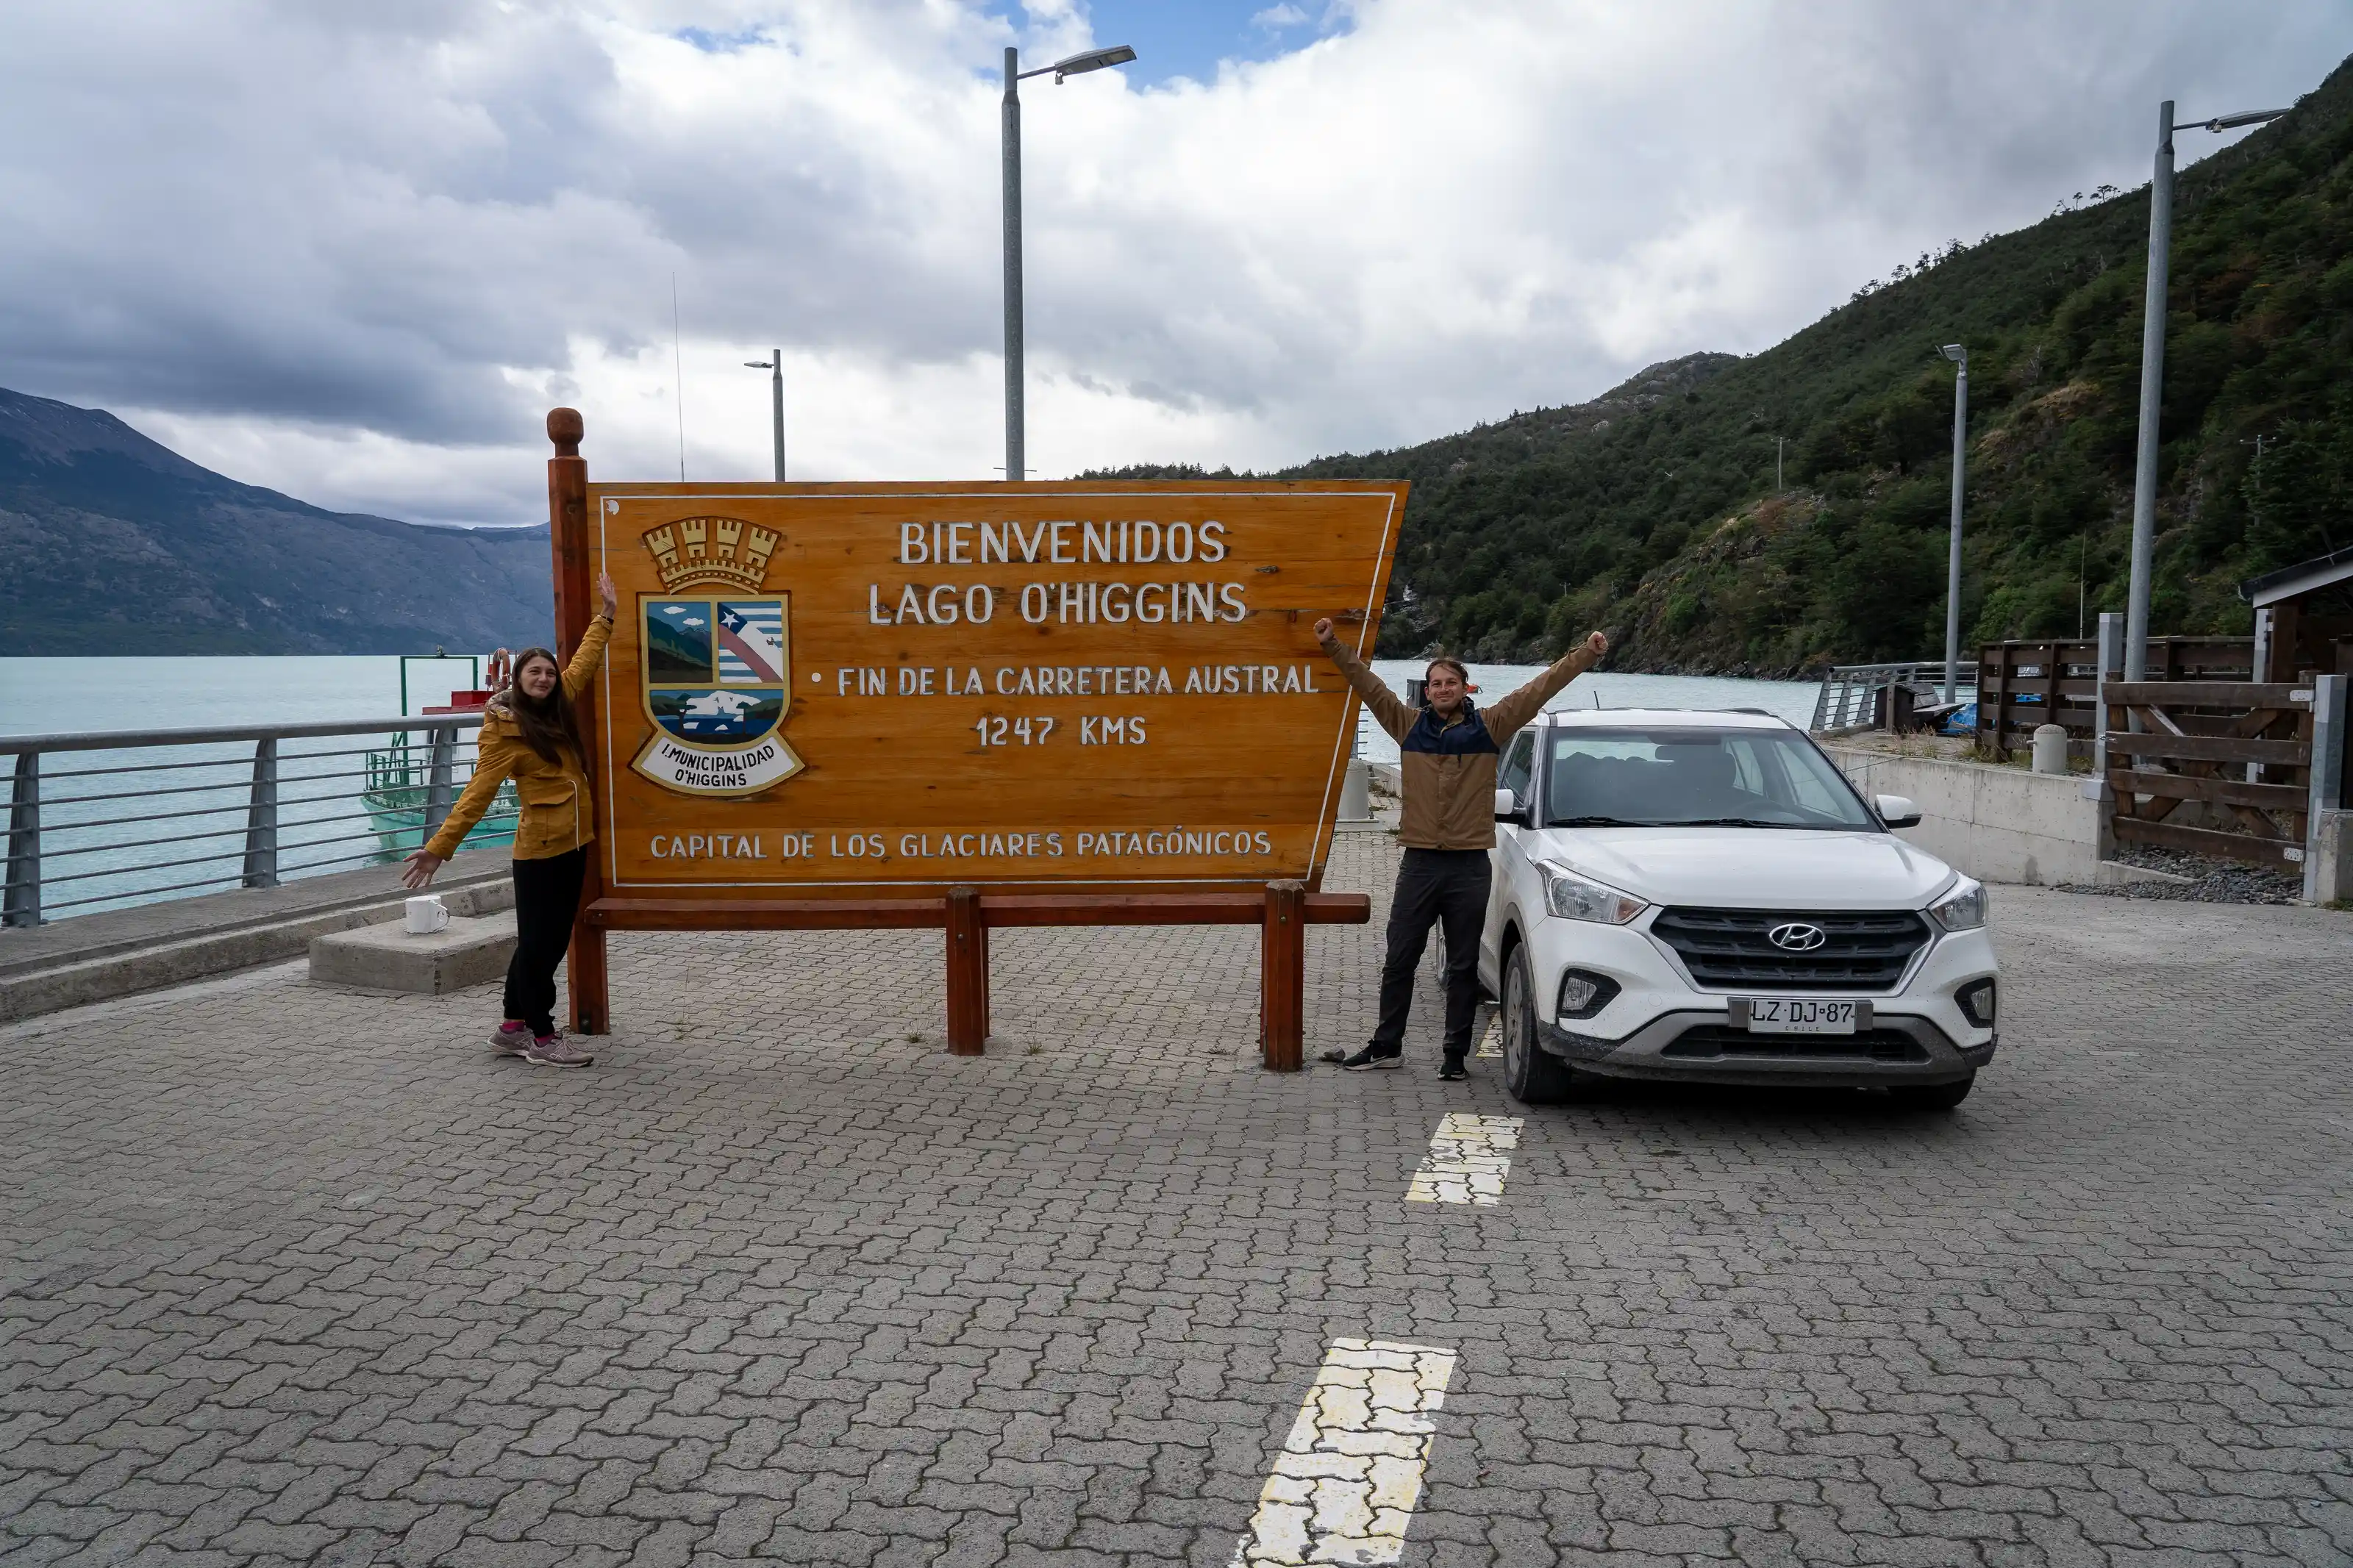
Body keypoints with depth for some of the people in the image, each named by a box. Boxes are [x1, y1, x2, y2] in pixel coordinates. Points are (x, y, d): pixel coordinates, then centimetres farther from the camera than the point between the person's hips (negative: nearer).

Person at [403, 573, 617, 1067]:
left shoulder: (558, 707, 8)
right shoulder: (503, 729, -11)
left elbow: (583, 663, 23)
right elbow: (479, 792, -14)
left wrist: (606, 615, 27)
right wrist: (439, 847, -20)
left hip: (573, 842, 8)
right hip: (539, 848, -8)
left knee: (551, 940, 13)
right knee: (539, 941, 0)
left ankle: (513, 1029, 25)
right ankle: (542, 1040, 9)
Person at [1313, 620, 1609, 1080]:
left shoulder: (1489, 726, 1)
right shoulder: (1410, 725, 4)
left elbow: (1539, 690, -1)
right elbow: (1368, 685, 5)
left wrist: (1585, 655, -6)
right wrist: (1332, 647, 1)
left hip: (1469, 866, -1)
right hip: (1419, 864, 2)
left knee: (1463, 967, 7)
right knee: (1399, 962, 9)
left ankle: (1456, 1054, 17)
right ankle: (1386, 1046, 22)